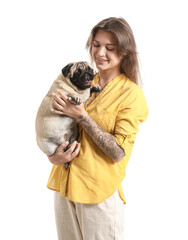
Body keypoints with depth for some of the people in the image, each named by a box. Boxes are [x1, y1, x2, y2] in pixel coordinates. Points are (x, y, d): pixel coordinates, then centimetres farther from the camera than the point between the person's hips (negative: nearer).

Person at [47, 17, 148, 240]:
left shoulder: (131, 94, -10)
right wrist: (53, 156, -10)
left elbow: (119, 152, -18)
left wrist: (81, 116, -20)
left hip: (99, 192, -5)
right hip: (64, 182, 5)